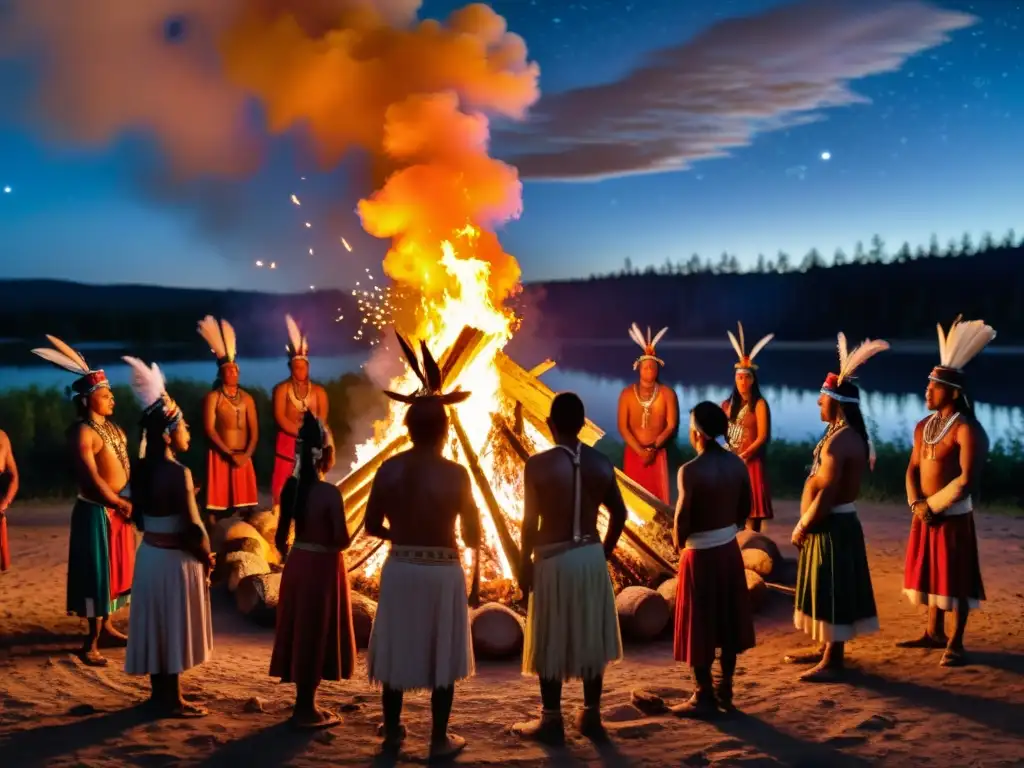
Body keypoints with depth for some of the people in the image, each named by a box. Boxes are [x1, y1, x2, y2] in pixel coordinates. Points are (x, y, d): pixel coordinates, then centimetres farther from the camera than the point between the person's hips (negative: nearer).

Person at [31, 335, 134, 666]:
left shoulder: (110, 425, 11)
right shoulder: (82, 432, -16)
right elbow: (92, 479, -21)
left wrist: (128, 502, 3)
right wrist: (121, 505, -15)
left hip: (119, 508, 9)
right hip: (97, 511, -9)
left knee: (116, 570, 17)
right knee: (97, 574, -3)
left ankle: (106, 627, 32)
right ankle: (91, 643, 4)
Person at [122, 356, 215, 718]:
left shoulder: (143, 468, 3)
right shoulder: (177, 472, -22)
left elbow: (139, 517, 11)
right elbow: (192, 527, -20)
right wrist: (207, 557, -5)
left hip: (150, 553, 8)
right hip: (176, 558, -8)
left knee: (157, 625, 17)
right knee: (172, 628, 3)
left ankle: (160, 693, 29)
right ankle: (171, 700, 14)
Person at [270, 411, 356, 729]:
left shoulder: (292, 487, 1)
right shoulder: (330, 493, -19)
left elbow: (281, 536, 7)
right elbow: (342, 540, -18)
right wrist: (332, 541, 4)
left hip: (297, 563, 7)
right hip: (323, 567, -7)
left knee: (301, 632, 14)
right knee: (315, 635, 3)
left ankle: (304, 704, 26)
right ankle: (307, 710, 12)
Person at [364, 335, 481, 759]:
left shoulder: (388, 469, -4)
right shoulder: (455, 474, -14)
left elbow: (372, 526, 2)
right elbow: (472, 535, -8)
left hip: (399, 568, 3)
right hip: (442, 571, -3)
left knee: (395, 650, 16)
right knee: (441, 655, 9)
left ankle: (392, 732, 29)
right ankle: (440, 740, 18)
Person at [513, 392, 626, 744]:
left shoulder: (538, 464, -13)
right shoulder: (601, 463, -1)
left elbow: (531, 521, -12)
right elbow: (619, 514, 6)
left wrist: (524, 564, -2)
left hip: (553, 559, -4)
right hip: (591, 557, 4)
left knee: (551, 642, 7)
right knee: (591, 638, 14)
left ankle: (551, 721, 15)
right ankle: (591, 715, 24)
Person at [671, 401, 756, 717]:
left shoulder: (691, 470, -21)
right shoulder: (737, 464, -1)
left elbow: (683, 518, -18)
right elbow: (745, 509, 8)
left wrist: (679, 546, 1)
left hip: (700, 555, -7)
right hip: (730, 550, 7)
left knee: (700, 627, 5)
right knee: (728, 621, 16)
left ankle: (704, 697, 13)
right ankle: (725, 690, 27)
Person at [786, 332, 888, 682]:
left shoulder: (840, 440, -23)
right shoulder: (844, 433, 11)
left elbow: (828, 493, -25)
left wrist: (802, 527, -15)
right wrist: (807, 524, 16)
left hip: (833, 526, -10)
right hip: (831, 523, 10)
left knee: (832, 593, -2)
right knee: (826, 592, 19)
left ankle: (833, 661, 7)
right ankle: (824, 648, 31)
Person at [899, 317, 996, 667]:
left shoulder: (966, 429, -16)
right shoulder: (923, 426, 9)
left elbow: (967, 480, -21)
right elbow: (913, 468, 9)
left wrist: (933, 506, -15)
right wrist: (916, 503, -7)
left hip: (952, 516, -8)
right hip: (924, 515, 8)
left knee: (955, 580, 0)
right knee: (930, 574, 16)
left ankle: (956, 644, 9)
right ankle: (934, 633, 29)